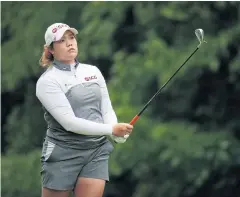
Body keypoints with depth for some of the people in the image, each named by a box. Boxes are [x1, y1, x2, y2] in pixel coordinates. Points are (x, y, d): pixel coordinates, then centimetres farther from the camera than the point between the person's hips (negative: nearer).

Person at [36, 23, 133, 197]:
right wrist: (111, 129, -21)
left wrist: (118, 135, -13)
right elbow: (69, 122, -17)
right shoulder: (47, 81, -9)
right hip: (63, 154, -4)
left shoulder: (93, 71, 9)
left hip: (97, 152, 4)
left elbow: (107, 110, 9)